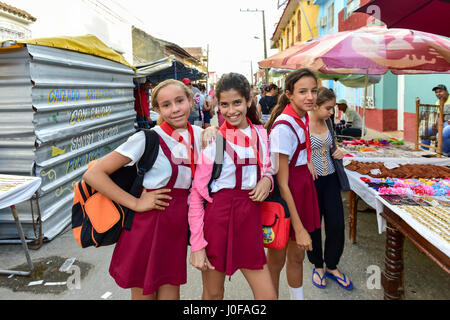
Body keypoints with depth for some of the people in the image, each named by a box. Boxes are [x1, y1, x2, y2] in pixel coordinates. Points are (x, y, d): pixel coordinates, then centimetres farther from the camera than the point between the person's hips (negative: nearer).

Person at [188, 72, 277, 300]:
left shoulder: (260, 134, 5)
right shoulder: (213, 139, -9)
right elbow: (196, 193, -8)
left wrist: (267, 179, -4)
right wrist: (196, 244, -12)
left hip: (250, 219, 4)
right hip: (217, 218, -4)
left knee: (267, 295, 7)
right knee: (213, 294, 14)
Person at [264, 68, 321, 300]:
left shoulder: (304, 116, 1)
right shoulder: (284, 127, -24)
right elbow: (282, 183, -23)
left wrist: (307, 159, 10)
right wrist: (299, 228, -22)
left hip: (303, 186, 8)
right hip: (284, 193, -8)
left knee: (297, 256, 22)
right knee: (276, 259, 10)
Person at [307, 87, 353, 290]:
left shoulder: (328, 122, 7)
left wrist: (338, 153, 2)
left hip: (330, 179, 6)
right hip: (310, 181, -5)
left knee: (337, 225, 6)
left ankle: (332, 267, 27)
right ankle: (317, 266, 31)